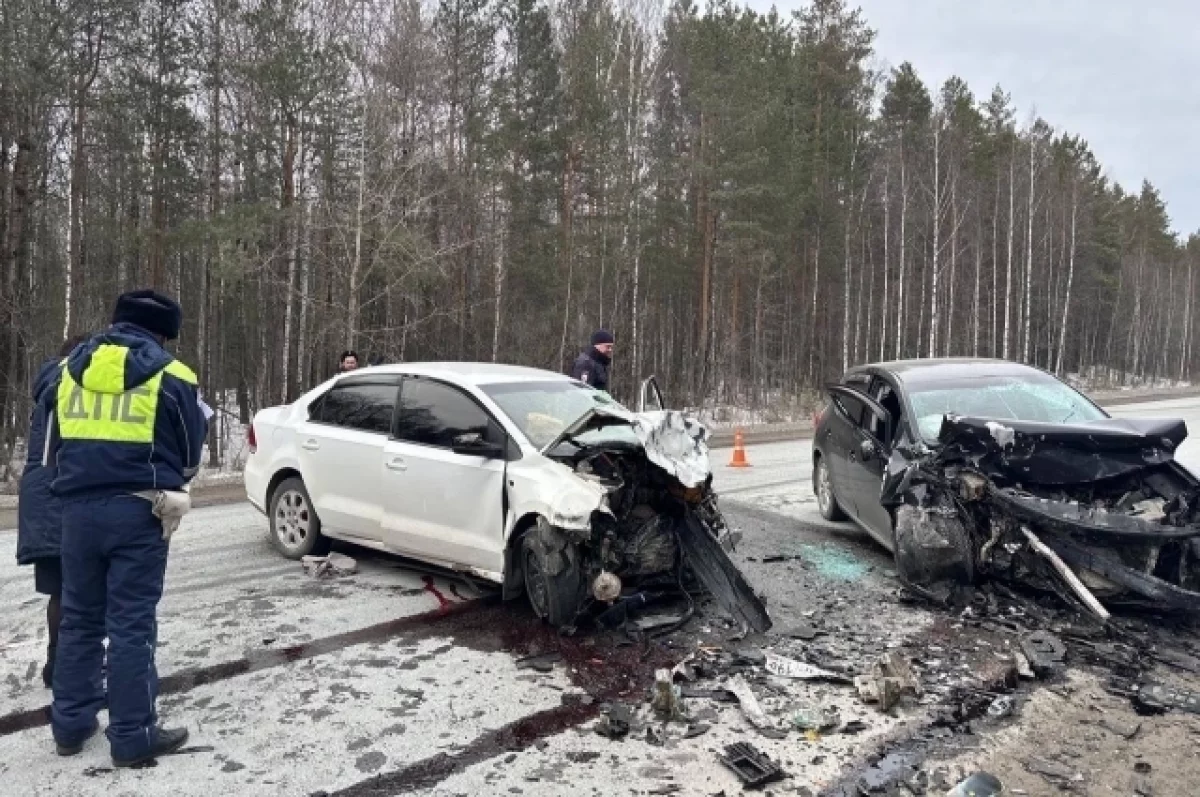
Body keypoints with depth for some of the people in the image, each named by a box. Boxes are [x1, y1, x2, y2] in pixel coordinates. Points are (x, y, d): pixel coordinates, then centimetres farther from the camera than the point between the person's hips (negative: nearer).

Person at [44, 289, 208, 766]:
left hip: (79, 509, 4)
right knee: (132, 624, 0)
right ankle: (132, 737, 7)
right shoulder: (172, 378, -6)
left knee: (79, 619, 16)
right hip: (138, 513, -4)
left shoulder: (70, 369, 8)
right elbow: (191, 453, 4)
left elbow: (53, 446, 18)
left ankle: (70, 724, 25)